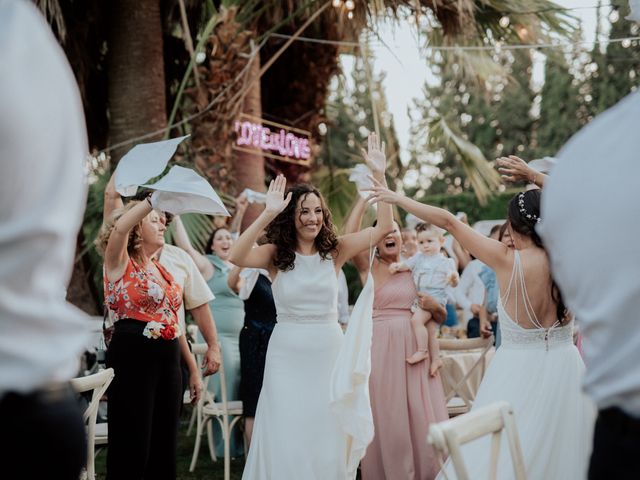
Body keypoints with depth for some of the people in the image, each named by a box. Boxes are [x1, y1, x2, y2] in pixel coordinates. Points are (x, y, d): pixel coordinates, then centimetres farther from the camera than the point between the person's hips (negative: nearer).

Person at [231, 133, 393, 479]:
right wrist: (268, 214, -30)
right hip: (287, 354, -2)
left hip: (329, 351, 2)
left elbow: (383, 228, -6)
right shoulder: (276, 255, -4)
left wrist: (379, 175, -14)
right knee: (286, 440, 3)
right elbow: (236, 257, -23)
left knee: (326, 438, 10)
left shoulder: (334, 252, 1)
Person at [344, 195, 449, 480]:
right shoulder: (370, 268, 2)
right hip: (382, 349, -3)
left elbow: (441, 317, 16)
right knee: (387, 416, 2)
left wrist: (434, 306, -6)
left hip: (415, 349, 3)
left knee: (421, 417, 3)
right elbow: (349, 233, -17)